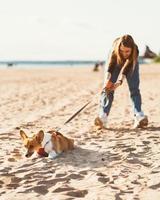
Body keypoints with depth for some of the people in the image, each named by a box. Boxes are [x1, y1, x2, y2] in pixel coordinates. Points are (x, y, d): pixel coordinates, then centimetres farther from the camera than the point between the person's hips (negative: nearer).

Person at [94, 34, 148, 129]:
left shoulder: (135, 51, -38)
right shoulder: (115, 48, -37)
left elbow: (126, 68, -41)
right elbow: (110, 65, -39)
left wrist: (120, 81, -54)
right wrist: (107, 79, -53)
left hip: (131, 65, 0)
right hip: (116, 64, 0)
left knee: (134, 89, -13)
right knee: (107, 88, -12)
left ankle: (139, 117, -20)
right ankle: (102, 117, -18)